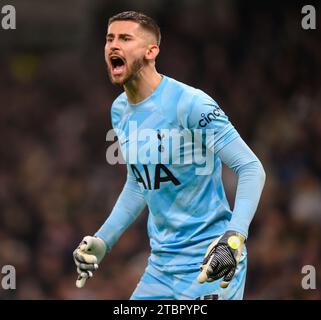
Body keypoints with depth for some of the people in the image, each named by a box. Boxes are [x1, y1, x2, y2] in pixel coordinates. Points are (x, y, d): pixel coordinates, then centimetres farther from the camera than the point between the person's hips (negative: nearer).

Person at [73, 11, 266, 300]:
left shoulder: (190, 104, -17)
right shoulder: (120, 110, 8)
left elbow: (251, 168, -18)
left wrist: (234, 237, -30)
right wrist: (102, 241, 16)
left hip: (208, 266, -7)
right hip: (160, 265, 7)